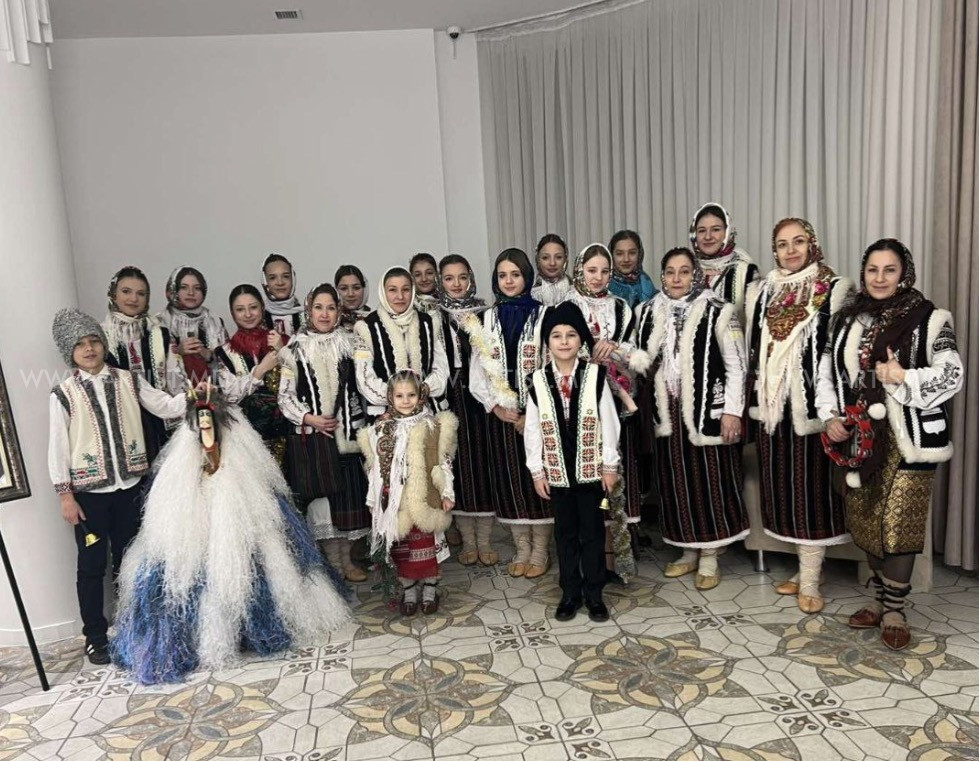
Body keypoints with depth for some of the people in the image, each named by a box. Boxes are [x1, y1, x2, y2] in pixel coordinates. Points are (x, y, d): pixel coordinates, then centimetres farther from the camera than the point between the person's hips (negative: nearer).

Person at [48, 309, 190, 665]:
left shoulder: (128, 380, 1)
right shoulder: (63, 393, -5)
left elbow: (166, 406, -2)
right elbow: (58, 446, -4)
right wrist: (65, 494, -7)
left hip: (129, 486, 2)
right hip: (88, 492, -2)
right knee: (92, 565, 7)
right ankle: (95, 637, 22)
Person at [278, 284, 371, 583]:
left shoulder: (346, 345, 8)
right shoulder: (296, 348, 0)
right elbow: (285, 395, -2)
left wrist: (358, 428, 7)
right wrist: (309, 418, -13)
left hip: (345, 433, 3)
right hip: (311, 434, -2)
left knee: (348, 494, 5)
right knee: (321, 496, 1)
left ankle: (346, 557, 19)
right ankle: (332, 560, 15)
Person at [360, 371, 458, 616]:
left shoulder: (431, 426, -3)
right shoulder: (381, 428, 6)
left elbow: (443, 462, -2)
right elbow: (375, 468, 10)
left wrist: (447, 493, -4)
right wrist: (373, 499, 11)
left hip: (423, 499, -2)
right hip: (395, 500, 2)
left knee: (427, 545, 6)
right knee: (400, 547, 9)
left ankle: (430, 589, 24)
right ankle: (408, 590, 25)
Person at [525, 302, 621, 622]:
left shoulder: (595, 374, -6)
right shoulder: (538, 380, -2)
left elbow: (609, 422, -3)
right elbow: (532, 429, 1)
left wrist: (610, 465, -4)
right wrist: (537, 471, 0)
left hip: (591, 469, -1)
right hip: (557, 471, 2)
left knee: (592, 532, 8)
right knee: (565, 533, 12)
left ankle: (594, 594, 22)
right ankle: (570, 593, 25)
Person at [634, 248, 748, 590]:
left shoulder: (717, 311, -7)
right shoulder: (648, 311, 7)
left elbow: (736, 365, -7)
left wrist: (732, 411, -12)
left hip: (706, 411, -4)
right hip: (666, 413, 4)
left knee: (709, 481, 3)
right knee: (676, 482, 11)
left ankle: (709, 557, 17)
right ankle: (688, 551, 26)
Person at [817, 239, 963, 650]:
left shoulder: (929, 319, -3)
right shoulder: (848, 319, 9)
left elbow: (952, 375, -10)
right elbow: (826, 371, 9)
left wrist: (902, 378, -22)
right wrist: (830, 416, -2)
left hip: (908, 439, -4)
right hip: (859, 438, 4)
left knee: (898, 524, -3)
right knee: (867, 522, 11)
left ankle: (894, 608, 14)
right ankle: (881, 597, 28)